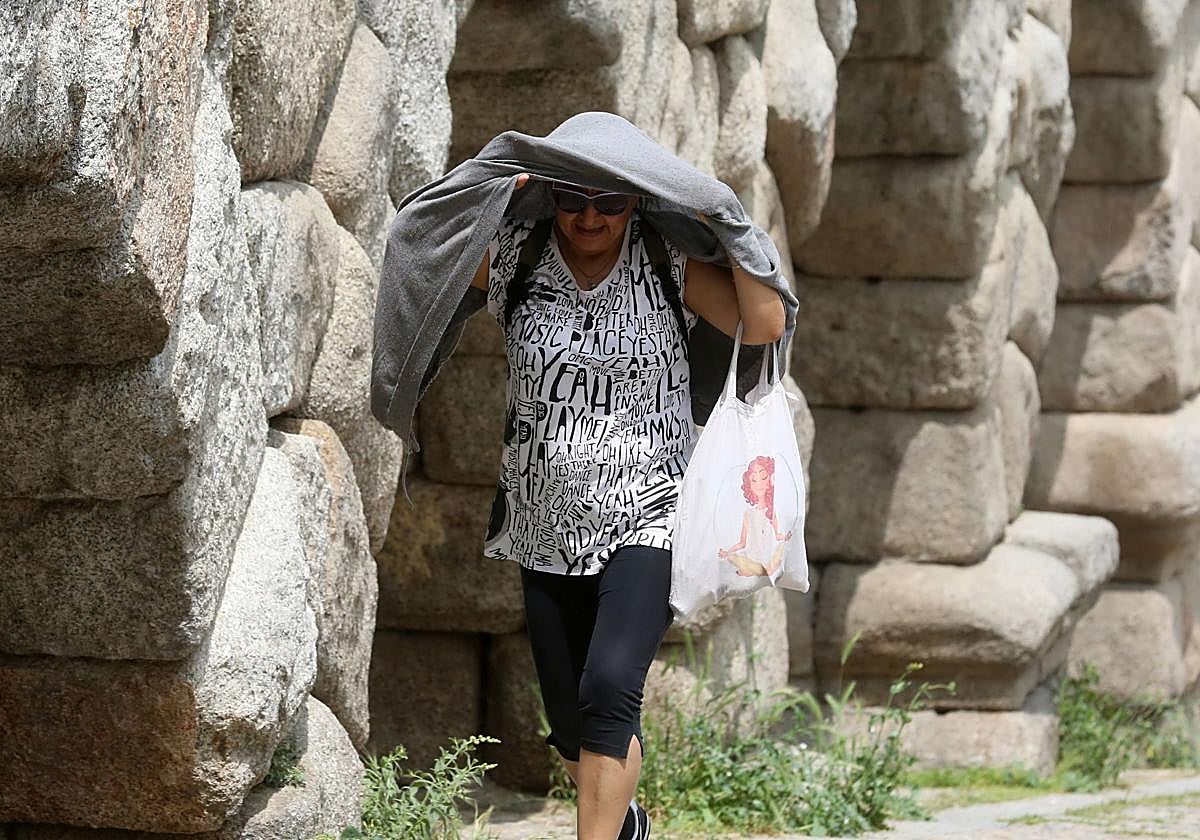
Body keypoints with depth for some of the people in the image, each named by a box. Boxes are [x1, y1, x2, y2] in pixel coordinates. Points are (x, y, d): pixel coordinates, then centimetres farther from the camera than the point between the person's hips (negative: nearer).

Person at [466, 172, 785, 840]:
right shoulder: (512, 255, 0)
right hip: (547, 528, 3)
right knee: (569, 717, 12)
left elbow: (764, 325, -12)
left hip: (646, 519, -3)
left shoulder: (669, 264, -4)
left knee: (609, 689, -24)